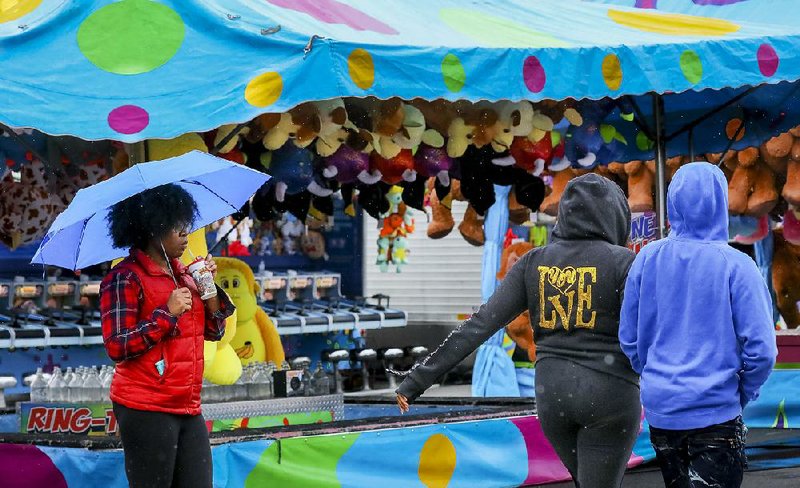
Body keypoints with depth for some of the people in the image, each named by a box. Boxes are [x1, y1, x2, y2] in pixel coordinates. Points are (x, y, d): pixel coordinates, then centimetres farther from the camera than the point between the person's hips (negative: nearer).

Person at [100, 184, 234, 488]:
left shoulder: (180, 273, 15)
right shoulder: (125, 278, -8)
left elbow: (214, 331, 18)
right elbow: (117, 346, -14)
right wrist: (168, 313, -16)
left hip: (188, 408, 7)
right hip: (146, 410, -7)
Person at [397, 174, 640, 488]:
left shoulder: (534, 262, 4)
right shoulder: (622, 262, -7)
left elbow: (481, 324, -1)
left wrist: (420, 378, 0)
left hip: (552, 392, 5)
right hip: (610, 393, -5)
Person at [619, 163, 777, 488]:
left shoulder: (648, 259, -2)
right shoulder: (736, 266, -12)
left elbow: (629, 339, 5)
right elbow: (761, 348, -13)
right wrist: (744, 394, 3)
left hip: (660, 409, 4)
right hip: (716, 412, -4)